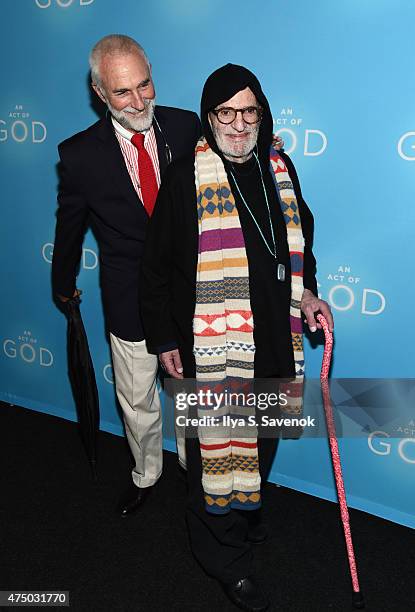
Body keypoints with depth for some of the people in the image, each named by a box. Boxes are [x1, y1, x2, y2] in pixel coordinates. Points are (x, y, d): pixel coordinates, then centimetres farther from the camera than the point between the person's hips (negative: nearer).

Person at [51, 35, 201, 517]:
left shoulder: (188, 127, -9)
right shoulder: (80, 154, -12)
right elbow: (70, 226, 5)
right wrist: (64, 283, 16)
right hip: (131, 302, 0)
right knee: (137, 402, 19)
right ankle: (146, 474, 48)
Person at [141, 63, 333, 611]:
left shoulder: (280, 169, 6)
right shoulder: (184, 178, -9)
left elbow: (299, 242, 19)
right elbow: (156, 267, -6)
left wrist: (304, 291, 4)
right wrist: (164, 340, -5)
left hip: (273, 339, 6)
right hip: (211, 345, -5)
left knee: (262, 438, 21)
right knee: (216, 447, 6)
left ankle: (247, 510, 48)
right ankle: (226, 556, 27)